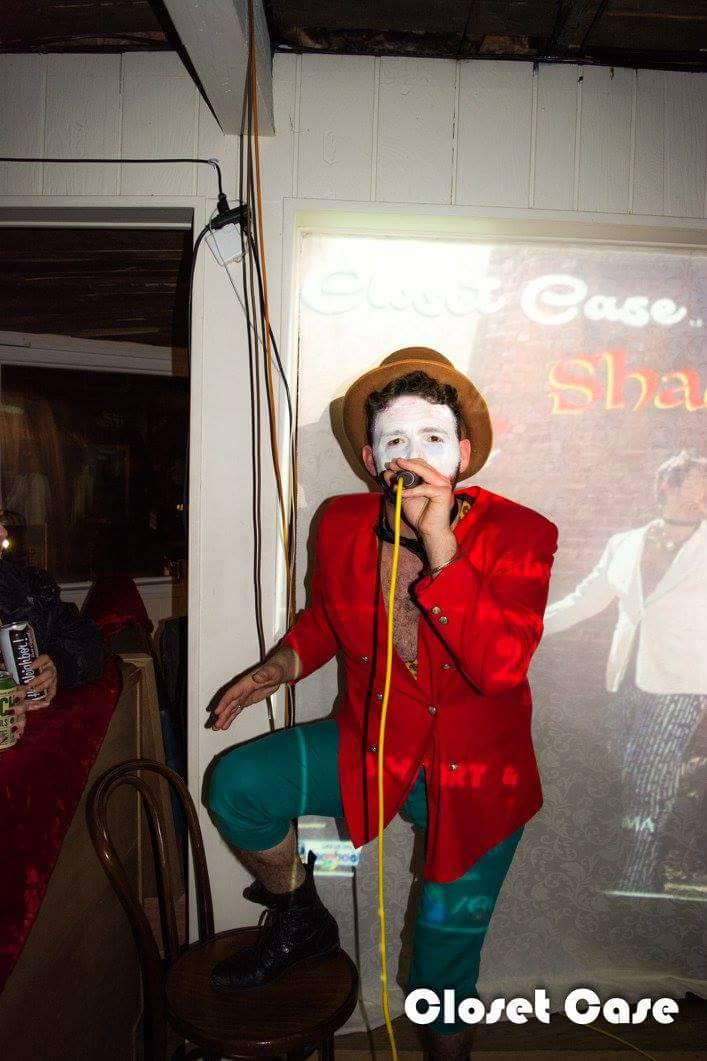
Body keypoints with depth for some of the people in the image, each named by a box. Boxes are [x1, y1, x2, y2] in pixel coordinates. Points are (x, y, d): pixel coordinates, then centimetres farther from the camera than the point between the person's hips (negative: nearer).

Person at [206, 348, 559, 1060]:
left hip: (475, 774, -2)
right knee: (236, 785, -16)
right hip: (372, 742, 3)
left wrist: (440, 547, -37)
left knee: (444, 971, 10)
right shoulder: (340, 525, -8)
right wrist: (287, 661, -5)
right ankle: (298, 922, 14)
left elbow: (500, 666, -31)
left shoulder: (518, 535, -18)